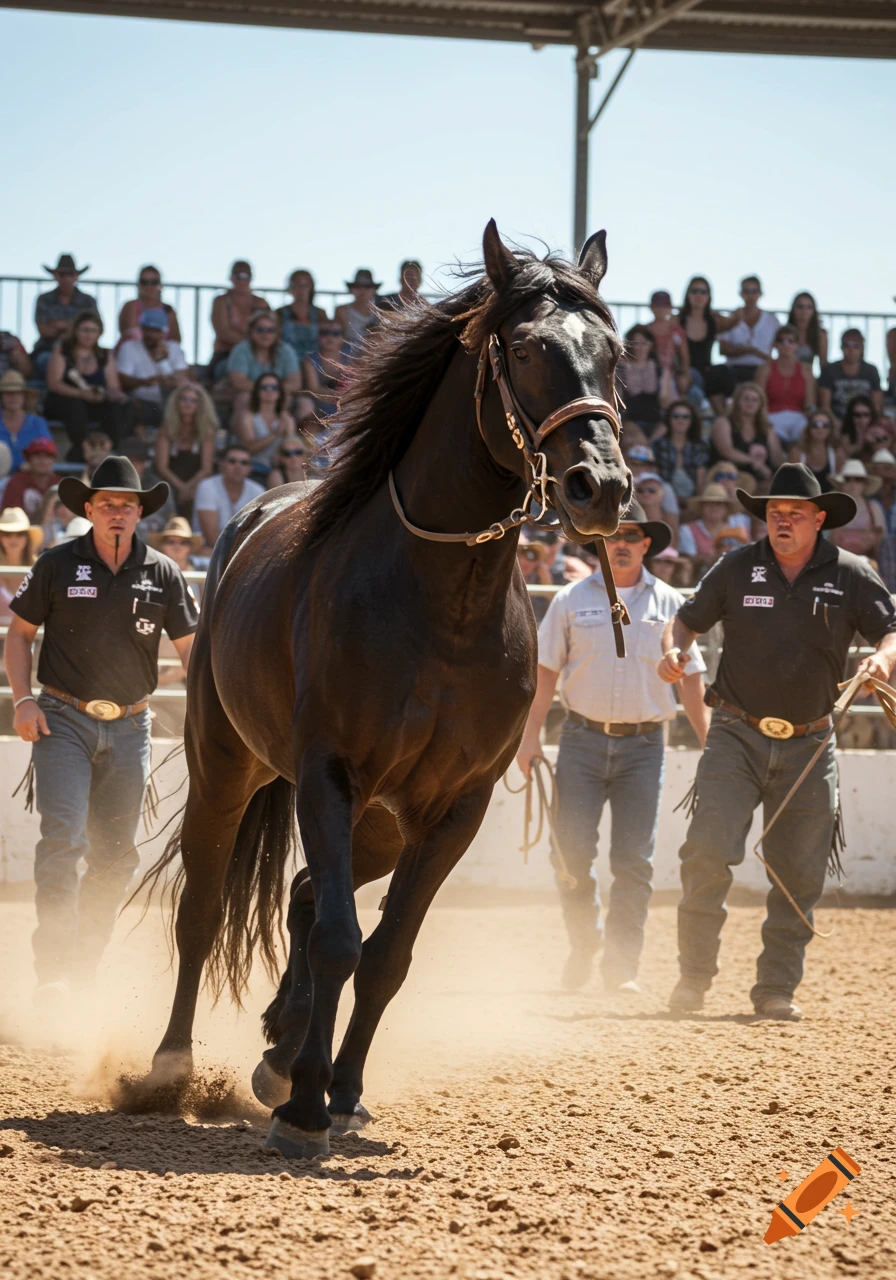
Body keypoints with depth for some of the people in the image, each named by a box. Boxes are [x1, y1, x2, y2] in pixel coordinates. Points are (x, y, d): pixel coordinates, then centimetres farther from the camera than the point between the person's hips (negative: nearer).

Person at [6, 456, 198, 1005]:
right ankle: (53, 970, -16)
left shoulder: (163, 574, 3)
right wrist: (24, 699, -7)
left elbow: (191, 646, 8)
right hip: (62, 720, -3)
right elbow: (21, 632, 6)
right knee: (63, 838, -15)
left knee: (116, 856, 8)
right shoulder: (58, 566, -2)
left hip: (129, 727, 3)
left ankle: (86, 965, 23)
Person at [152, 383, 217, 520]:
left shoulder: (207, 430, 2)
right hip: (172, 485, 0)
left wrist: (190, 487, -21)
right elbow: (161, 467, -3)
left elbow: (207, 469, -3)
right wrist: (181, 487, -18)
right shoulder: (167, 428, 3)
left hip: (197, 485, 0)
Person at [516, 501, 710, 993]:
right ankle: (582, 943, 20)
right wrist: (530, 735, -2)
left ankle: (622, 967, 5)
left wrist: (710, 743, 2)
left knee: (633, 861, -1)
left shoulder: (669, 603, 6)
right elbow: (546, 671, 5)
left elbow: (690, 677, 8)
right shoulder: (572, 600, 4)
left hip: (643, 744, 0)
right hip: (582, 739, 0)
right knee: (572, 852, -3)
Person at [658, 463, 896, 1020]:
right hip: (737, 737, -1)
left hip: (809, 744, 1)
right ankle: (695, 975, 0)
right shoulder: (738, 568, 0)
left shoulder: (851, 574, 0)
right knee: (708, 850, -15)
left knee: (800, 874, 4)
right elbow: (690, 619, 11)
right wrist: (675, 650, -10)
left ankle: (777, 988, 14)